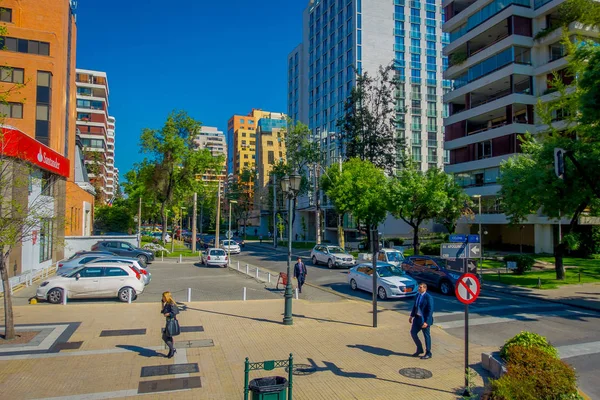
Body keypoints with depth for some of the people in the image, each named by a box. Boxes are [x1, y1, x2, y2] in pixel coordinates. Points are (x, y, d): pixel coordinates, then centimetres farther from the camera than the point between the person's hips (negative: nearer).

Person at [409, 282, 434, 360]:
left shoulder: (428, 297, -19)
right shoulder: (418, 295, 5)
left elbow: (430, 310, -20)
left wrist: (426, 322, -23)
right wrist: (411, 316, 15)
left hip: (424, 320, -8)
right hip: (417, 318, 8)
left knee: (426, 336, 7)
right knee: (413, 332, 11)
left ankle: (428, 353, 23)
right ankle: (419, 349, 30)